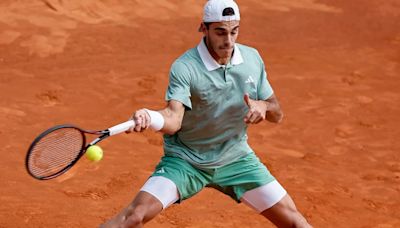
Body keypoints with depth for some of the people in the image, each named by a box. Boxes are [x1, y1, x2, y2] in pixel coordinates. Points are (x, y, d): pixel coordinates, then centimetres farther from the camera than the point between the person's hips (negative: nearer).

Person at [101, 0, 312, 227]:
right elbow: (174, 118, -34)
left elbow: (277, 114, 4)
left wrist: (263, 106, -19)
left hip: (235, 159, 4)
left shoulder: (252, 58, -4)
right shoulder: (184, 67, -19)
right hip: (185, 160, -4)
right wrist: (148, 117, -56)